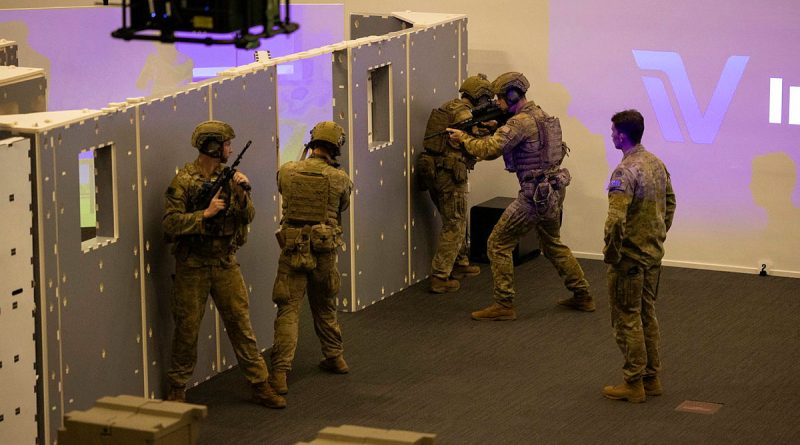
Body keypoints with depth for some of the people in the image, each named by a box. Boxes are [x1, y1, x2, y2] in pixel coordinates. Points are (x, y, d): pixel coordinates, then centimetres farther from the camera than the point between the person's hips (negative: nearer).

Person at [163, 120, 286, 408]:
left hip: (225, 263, 4)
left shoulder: (227, 176, 5)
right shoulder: (183, 181, -11)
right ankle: (177, 388, 18)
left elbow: (247, 217, 4)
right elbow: (170, 223, -17)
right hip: (192, 267, -4)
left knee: (241, 324, 4)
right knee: (187, 329, 4)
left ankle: (260, 385, 8)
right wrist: (206, 213, -23)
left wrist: (242, 192, -14)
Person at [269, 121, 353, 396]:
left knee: (288, 311, -2)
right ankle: (334, 358, 38)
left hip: (292, 250, -1)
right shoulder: (340, 179, -6)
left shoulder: (286, 172, -4)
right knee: (325, 307, 22)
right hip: (324, 250, 1)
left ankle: (280, 373, -12)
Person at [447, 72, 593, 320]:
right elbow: (506, 142, 22)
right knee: (553, 244, 26)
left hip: (535, 195, -9)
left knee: (498, 244, -1)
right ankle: (582, 296, 30)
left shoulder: (521, 122, -17)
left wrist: (463, 138, -10)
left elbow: (489, 150, -24)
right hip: (554, 191, 9)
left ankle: (503, 305, -1)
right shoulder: (539, 115, 13)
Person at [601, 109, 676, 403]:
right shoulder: (656, 163, 5)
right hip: (654, 255, 8)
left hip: (630, 258, -8)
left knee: (627, 319, 2)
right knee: (647, 316, 18)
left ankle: (634, 384, 8)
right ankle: (652, 378, 25)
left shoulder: (625, 172, -22)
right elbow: (670, 203, 16)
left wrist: (611, 253, -17)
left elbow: (616, 219, -29)